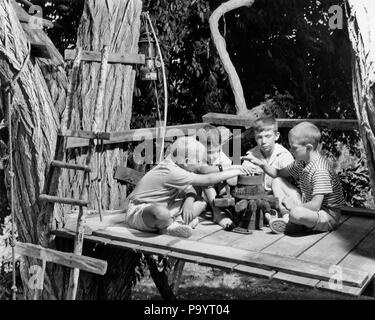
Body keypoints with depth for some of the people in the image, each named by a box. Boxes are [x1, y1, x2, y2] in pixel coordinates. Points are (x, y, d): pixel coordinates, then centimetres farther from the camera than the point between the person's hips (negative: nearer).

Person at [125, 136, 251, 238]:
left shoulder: (178, 166, 0)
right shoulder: (171, 172, -29)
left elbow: (189, 189, 5)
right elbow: (207, 180, -28)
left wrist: (189, 200, -19)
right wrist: (233, 172, -18)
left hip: (162, 207, 9)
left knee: (201, 202, 1)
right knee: (160, 212, -46)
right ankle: (167, 226, -12)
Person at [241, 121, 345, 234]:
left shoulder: (320, 170, -27)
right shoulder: (301, 162, 0)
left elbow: (315, 206, -32)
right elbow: (278, 174, 14)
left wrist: (292, 209, -20)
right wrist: (262, 163, -2)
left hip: (328, 217, -9)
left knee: (297, 213, -42)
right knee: (277, 182, 6)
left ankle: (289, 219, -6)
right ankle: (286, 218, -10)